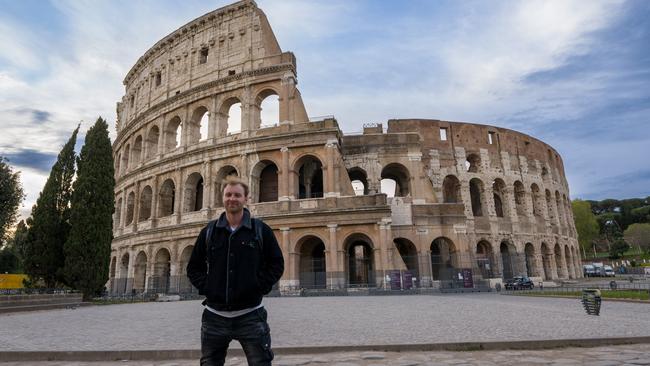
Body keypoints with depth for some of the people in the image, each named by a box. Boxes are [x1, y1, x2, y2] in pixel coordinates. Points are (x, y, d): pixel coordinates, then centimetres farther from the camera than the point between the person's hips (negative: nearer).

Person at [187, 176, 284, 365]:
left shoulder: (261, 230, 0)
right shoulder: (209, 231, 6)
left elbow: (276, 264, 3)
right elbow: (194, 267, 13)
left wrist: (260, 287, -7)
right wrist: (205, 287, -1)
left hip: (250, 314, -2)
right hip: (215, 315, 3)